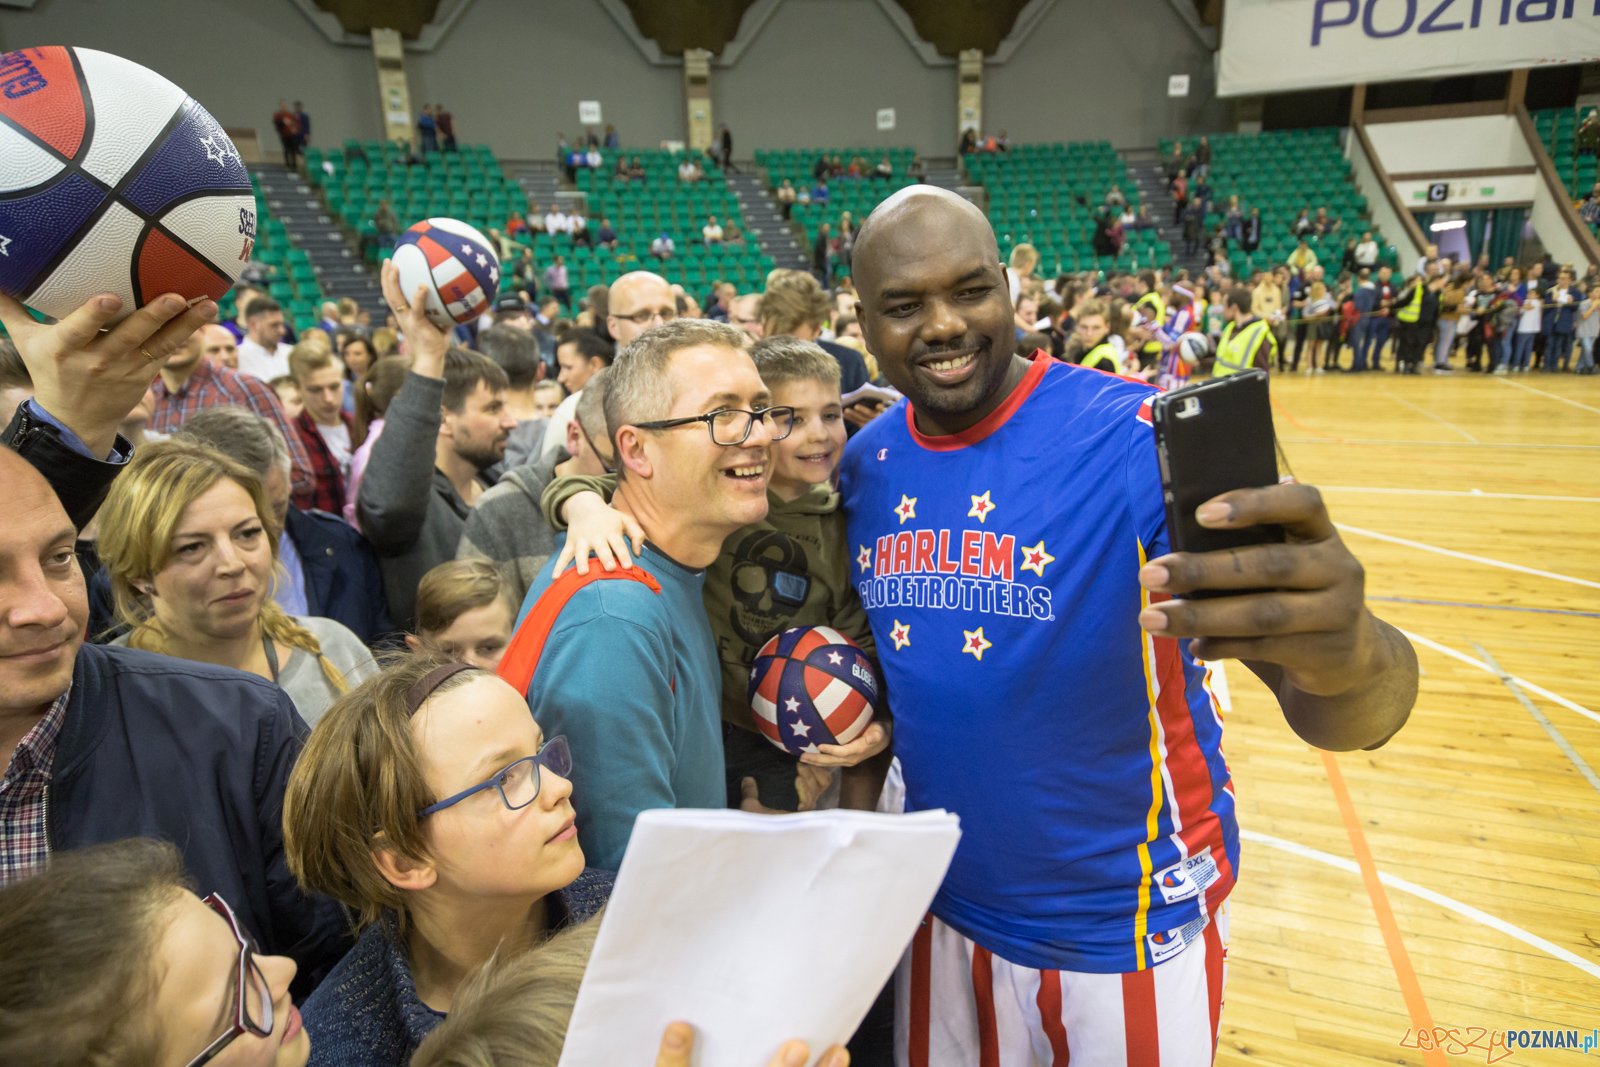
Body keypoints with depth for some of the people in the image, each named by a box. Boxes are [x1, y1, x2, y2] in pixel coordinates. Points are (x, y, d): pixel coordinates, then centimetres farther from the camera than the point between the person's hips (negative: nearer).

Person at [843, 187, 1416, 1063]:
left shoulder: (1140, 438, -22)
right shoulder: (864, 465, -5)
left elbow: (1345, 717, -28)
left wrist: (1349, 656, -49)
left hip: (1129, 928, -3)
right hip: (946, 906, 4)